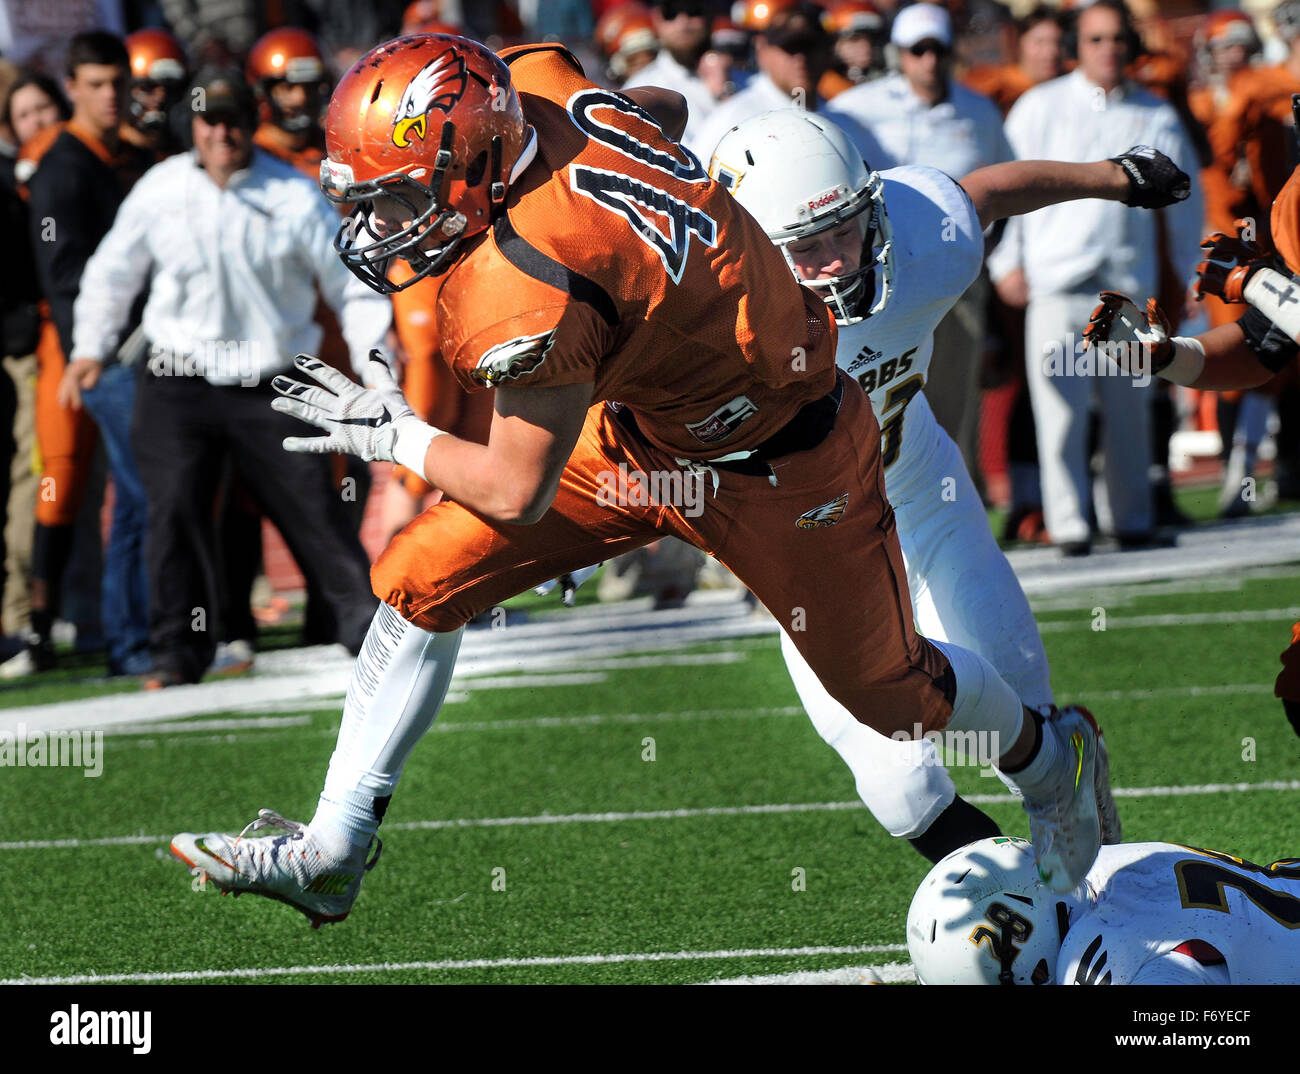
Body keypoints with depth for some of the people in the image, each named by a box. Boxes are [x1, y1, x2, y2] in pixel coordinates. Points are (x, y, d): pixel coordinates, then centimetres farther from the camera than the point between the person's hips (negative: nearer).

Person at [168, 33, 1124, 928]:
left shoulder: (527, 294, -38)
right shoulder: (537, 86, -17)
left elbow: (517, 492, -27)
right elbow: (664, 109, 7)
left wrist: (392, 434, -11)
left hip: (777, 472, -9)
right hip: (641, 428, 9)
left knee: (886, 687, 15)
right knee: (423, 580, -2)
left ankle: (1047, 758, 47)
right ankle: (333, 852, 6)